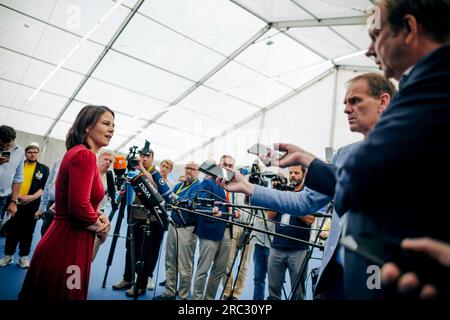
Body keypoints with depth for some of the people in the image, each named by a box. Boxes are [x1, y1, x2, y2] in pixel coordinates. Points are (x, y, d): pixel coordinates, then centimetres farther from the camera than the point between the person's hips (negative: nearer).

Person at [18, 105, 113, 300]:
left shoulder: (78, 152, 11)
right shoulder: (85, 155, -18)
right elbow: (79, 207, -27)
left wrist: (99, 216, 2)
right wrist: (100, 227, -8)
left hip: (63, 242, 9)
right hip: (67, 245, -9)